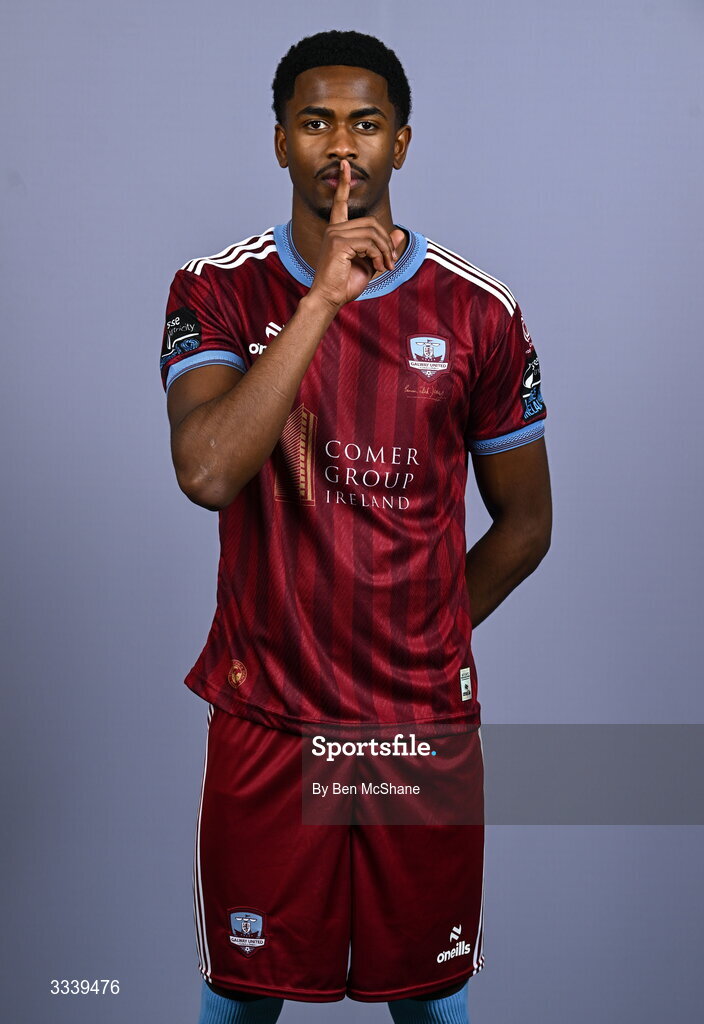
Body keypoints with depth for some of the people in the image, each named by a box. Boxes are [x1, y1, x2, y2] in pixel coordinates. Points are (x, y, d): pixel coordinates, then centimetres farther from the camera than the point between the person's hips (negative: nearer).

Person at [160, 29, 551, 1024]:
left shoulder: (479, 311, -3)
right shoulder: (218, 292, -5)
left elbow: (524, 523, 7)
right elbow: (206, 474, -24)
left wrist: (422, 645, 6)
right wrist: (324, 298, -25)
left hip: (425, 726, 1)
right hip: (262, 721, -1)